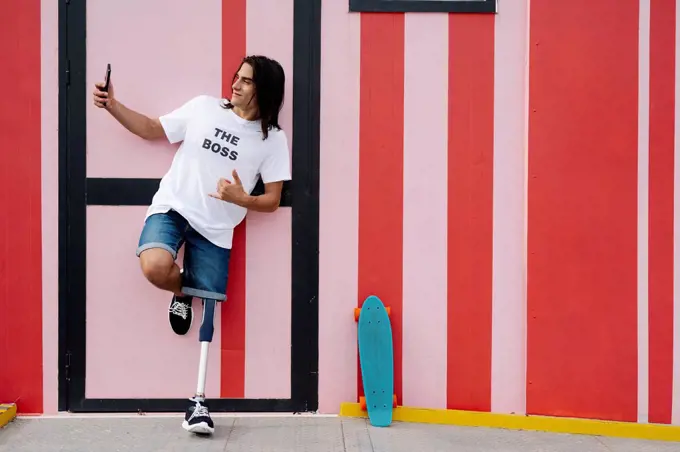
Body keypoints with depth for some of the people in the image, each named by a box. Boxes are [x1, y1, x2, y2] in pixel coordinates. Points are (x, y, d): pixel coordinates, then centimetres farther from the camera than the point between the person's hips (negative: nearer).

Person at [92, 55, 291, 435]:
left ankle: (198, 399, 12)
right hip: (172, 207, 1)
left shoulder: (273, 139, -1)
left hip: (216, 229, 0)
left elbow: (273, 201, 0)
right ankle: (181, 292, 9)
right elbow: (152, 129, 13)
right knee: (156, 267, -30)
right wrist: (113, 106, 0)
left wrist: (241, 199, -21)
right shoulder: (203, 107, 3)